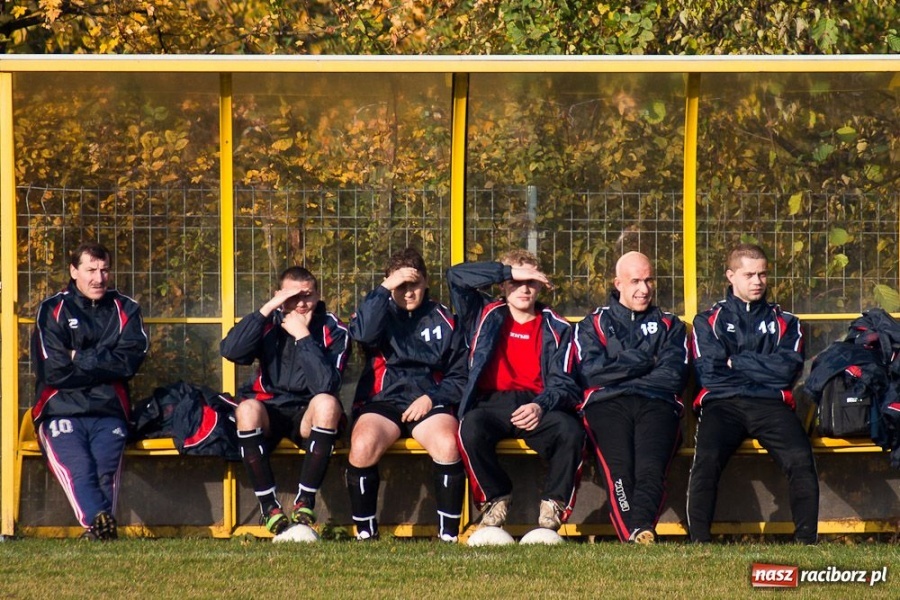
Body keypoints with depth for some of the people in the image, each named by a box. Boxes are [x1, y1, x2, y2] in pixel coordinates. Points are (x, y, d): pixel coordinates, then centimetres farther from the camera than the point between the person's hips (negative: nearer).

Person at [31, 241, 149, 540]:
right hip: (61, 411, -2)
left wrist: (80, 359, -3)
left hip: (108, 413, 2)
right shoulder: (52, 311, 10)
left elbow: (130, 362, 0)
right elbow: (53, 371, -3)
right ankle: (100, 522, -52)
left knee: (106, 468, -28)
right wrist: (103, 365, 1)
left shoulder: (125, 310, 17)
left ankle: (97, 526, -44)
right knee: (78, 467, -31)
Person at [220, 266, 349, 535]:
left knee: (327, 403, -33)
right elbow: (230, 351, -22)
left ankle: (305, 504, -25)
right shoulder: (270, 323, -3)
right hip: (268, 415, 1)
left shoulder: (333, 330, -7)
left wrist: (303, 336, -23)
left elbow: (326, 385, -23)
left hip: (308, 416, -1)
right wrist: (267, 309, -24)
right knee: (247, 408, -33)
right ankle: (269, 507, -24)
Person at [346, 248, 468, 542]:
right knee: (362, 446, -32)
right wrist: (384, 289, -10)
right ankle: (365, 531, -17)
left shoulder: (443, 319, 14)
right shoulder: (381, 311, 13)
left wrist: (431, 398, -5)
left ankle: (448, 534, -23)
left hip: (430, 404, 0)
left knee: (448, 445, -33)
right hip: (381, 401, 0)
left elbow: (459, 377, 12)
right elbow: (362, 332, -12)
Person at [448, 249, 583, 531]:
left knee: (570, 430, -33)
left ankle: (553, 505, -12)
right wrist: (510, 272, -1)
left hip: (536, 405, 0)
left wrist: (540, 406, -19)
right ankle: (495, 499, -10)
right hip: (491, 404, 0)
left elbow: (563, 382, 3)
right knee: (471, 428, -35)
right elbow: (456, 275, 3)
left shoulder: (556, 328, 15)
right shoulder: (485, 315, 18)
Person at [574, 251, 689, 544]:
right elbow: (591, 373, 6)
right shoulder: (593, 325, 26)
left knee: (651, 468, -32)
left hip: (657, 405, 0)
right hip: (607, 405, 0)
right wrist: (644, 361, 8)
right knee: (619, 468, -32)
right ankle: (637, 536, -48)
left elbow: (674, 375, 10)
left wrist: (620, 370, 4)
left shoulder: (669, 325, 28)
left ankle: (640, 530, -54)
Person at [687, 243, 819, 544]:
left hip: (770, 404, 1)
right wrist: (764, 369, 5)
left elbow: (788, 369, 4)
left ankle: (806, 541, -28)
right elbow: (709, 373, 4)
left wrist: (737, 362, 3)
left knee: (800, 458, -29)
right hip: (721, 403, -1)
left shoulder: (785, 322, 22)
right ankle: (698, 542, -36)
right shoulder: (709, 321, 20)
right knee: (706, 458, -33)